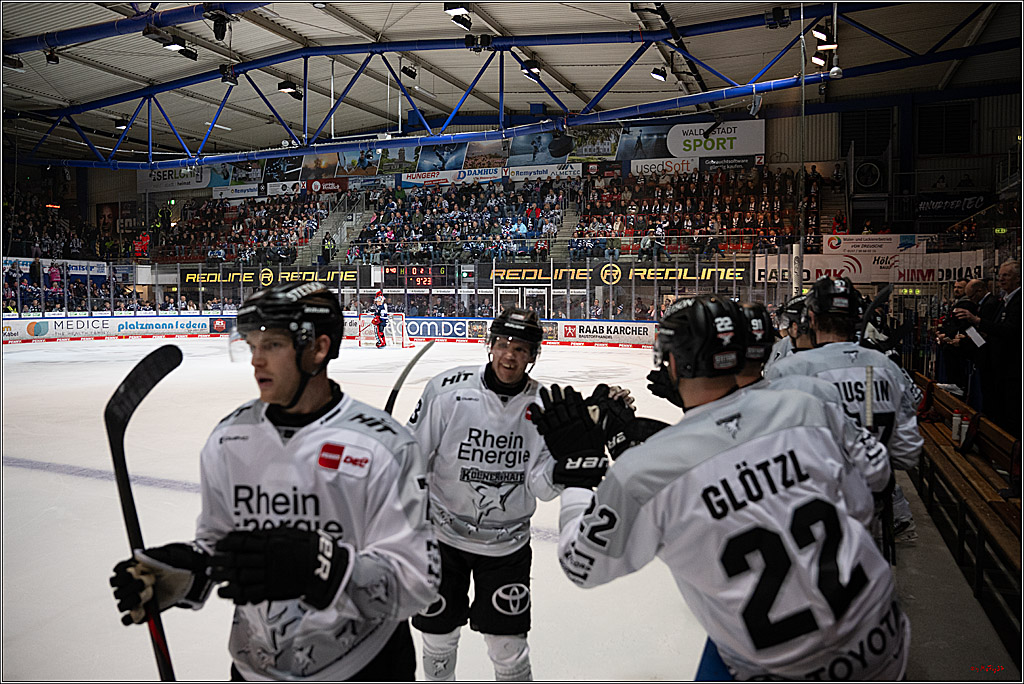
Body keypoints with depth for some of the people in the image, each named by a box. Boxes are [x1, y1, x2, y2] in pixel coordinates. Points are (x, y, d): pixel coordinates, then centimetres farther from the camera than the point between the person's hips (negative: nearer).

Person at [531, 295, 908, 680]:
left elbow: (582, 567, -5)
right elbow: (859, 509, 4)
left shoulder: (642, 474, -22)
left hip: (783, 673, -4)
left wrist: (579, 464, 2)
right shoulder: (805, 410, -11)